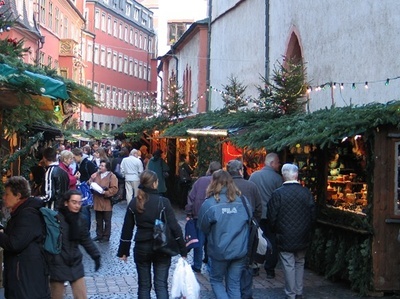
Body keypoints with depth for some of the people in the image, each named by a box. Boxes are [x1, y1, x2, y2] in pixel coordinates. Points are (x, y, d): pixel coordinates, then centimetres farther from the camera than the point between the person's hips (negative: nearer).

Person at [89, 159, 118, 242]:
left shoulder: (112, 176, -11)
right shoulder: (95, 175, 5)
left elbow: (114, 189, -16)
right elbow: (89, 183, 14)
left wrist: (105, 192, -23)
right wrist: (91, 185, -8)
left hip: (106, 203, -5)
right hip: (97, 202, 5)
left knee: (107, 221, 7)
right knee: (98, 220, 16)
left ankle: (106, 236, 17)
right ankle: (99, 235, 28)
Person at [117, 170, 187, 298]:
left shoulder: (134, 203, -1)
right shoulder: (163, 202, -10)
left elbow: (127, 229, 3)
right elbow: (174, 227, -11)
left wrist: (123, 251, 11)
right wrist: (183, 251, -5)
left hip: (142, 248, 2)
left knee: (144, 285, 12)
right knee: (161, 285, 4)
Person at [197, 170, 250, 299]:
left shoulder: (209, 204, -13)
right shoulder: (242, 201, -4)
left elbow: (203, 228, -1)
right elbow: (248, 223, 9)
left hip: (220, 250, -3)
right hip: (240, 250, 3)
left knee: (216, 280, 17)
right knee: (234, 284, 14)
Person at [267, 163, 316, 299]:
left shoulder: (277, 194, -14)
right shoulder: (306, 192, -7)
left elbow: (272, 217, -10)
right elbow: (313, 215, -1)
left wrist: (276, 231, 9)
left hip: (285, 237, -3)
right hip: (302, 237, 3)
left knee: (289, 266, 5)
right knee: (299, 264, 18)